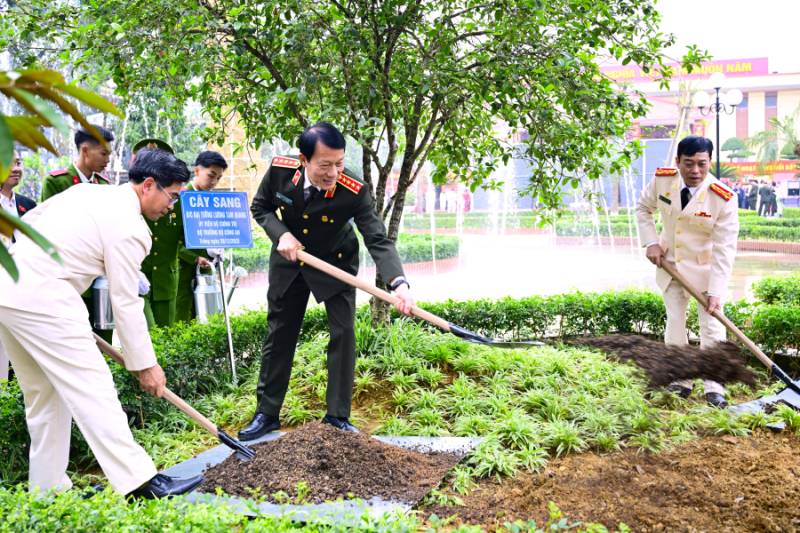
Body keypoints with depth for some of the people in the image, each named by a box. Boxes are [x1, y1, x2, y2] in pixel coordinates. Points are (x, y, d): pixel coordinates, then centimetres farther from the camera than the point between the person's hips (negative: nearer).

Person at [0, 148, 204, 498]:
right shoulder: (129, 227, -9)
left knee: (43, 392, 16)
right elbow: (125, 303, -8)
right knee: (92, 386, -7)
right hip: (41, 297, -10)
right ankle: (137, 479, -5)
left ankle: (47, 487, 24)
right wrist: (145, 365, 0)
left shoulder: (85, 190, 17)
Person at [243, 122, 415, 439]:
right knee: (279, 335, 9)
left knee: (343, 333, -6)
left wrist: (399, 282, -51)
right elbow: (260, 207, -5)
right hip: (289, 261, 2)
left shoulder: (354, 192, -31)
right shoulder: (280, 170, -23)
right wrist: (281, 234, -25)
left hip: (335, 263, -2)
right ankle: (267, 414, 22)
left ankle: (337, 417, 9)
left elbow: (378, 240, -35)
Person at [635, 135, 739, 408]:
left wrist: (716, 292, -29)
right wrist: (651, 242, -9)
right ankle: (680, 382, 22)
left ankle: (714, 388, 9)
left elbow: (724, 250, -24)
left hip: (705, 267, -3)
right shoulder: (662, 180, -17)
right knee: (674, 323, 9)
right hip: (670, 263, 3)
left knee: (712, 325, -2)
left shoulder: (723, 199, -26)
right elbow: (643, 207, 4)